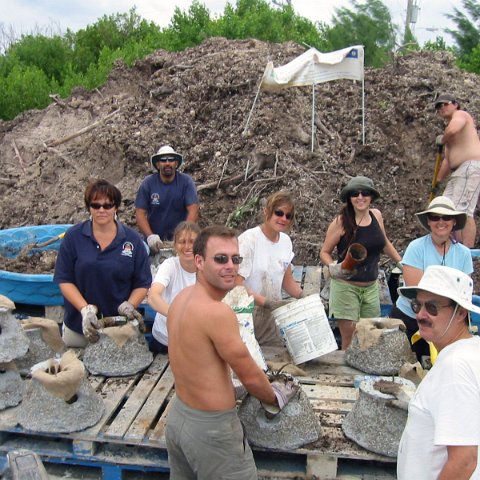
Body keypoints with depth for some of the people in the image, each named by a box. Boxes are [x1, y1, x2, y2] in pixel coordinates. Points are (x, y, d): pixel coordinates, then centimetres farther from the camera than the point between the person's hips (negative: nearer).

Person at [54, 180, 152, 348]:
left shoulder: (132, 239, -3)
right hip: (79, 324, 1)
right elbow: (64, 280, -5)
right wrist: (85, 309, -17)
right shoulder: (73, 237, -3)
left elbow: (142, 283, 1)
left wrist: (129, 305, -16)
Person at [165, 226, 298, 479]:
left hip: (177, 415, 8)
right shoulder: (218, 312, -27)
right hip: (211, 428, -8)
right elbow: (250, 377, -16)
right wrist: (275, 397, 3)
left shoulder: (181, 298, 0)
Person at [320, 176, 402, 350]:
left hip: (371, 286, 5)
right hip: (346, 286, -5)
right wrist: (332, 268, -22)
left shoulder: (376, 215, 3)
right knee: (349, 338, -5)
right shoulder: (341, 221, -11)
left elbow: (384, 243, 20)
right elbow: (324, 252, -4)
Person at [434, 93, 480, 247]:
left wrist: (442, 140, -3)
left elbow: (453, 130, -22)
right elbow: (447, 160, 30)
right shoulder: (449, 135, 28)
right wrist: (437, 181, 27)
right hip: (458, 172, 11)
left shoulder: (460, 114, 2)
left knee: (462, 210, -20)